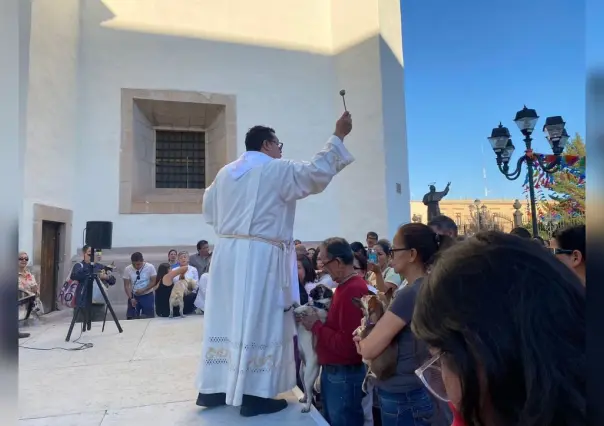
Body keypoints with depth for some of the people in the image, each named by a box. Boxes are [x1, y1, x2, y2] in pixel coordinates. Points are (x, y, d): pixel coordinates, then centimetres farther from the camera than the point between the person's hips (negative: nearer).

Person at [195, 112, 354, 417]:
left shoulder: (225, 172, 14)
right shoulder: (277, 170, -5)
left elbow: (209, 211, 22)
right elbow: (318, 172, -8)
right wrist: (337, 136, 0)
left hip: (226, 253, 7)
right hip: (260, 257, -7)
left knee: (226, 320, 13)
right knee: (258, 323, 0)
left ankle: (212, 388, 23)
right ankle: (254, 396, 7)